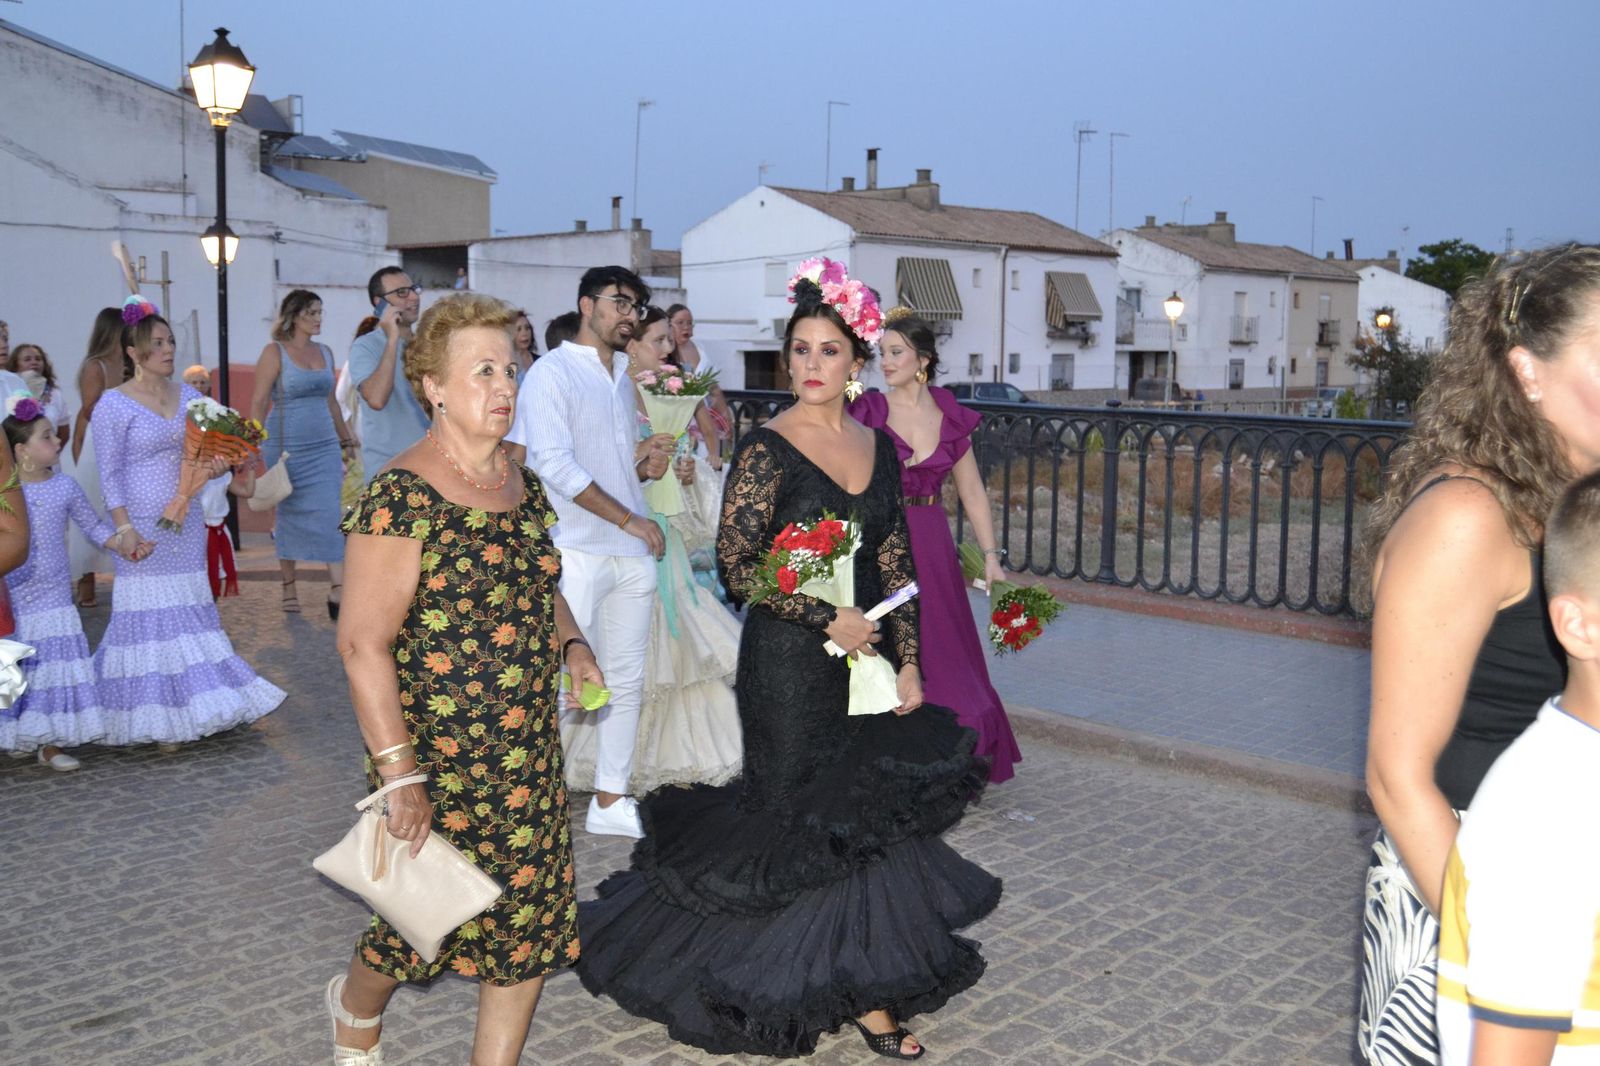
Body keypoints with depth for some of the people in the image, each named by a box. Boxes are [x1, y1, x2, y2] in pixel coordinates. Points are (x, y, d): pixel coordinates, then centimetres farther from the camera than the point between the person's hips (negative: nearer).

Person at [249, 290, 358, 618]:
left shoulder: (324, 352, 12)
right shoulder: (275, 352, -4)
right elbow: (259, 402, -7)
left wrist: (346, 440, 22)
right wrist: (255, 447, -15)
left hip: (325, 446, 4)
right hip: (287, 446, -4)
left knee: (332, 515, -6)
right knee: (290, 516, 5)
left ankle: (338, 592, -9)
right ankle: (289, 587, 20)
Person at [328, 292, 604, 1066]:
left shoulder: (523, 487, 7)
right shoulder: (402, 498, -17)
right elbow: (363, 643, -18)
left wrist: (571, 644, 3)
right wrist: (401, 776, -21)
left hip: (531, 757, 6)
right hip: (440, 764, -6)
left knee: (530, 921, 10)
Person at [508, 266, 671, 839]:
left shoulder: (623, 378, 18)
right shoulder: (553, 373, -7)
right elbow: (555, 466, -16)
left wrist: (645, 464, 3)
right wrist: (629, 519, -13)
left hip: (633, 551, 8)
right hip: (577, 552, -8)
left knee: (626, 680, 11)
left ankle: (610, 800, 21)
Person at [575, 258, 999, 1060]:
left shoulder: (877, 447, 8)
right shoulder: (767, 450, -9)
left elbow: (895, 564, 11)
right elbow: (737, 565, -13)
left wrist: (908, 661, 6)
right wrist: (827, 618, -17)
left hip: (865, 661, 5)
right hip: (790, 667, -5)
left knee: (868, 819, 7)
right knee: (807, 823, 3)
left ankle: (865, 990, 18)